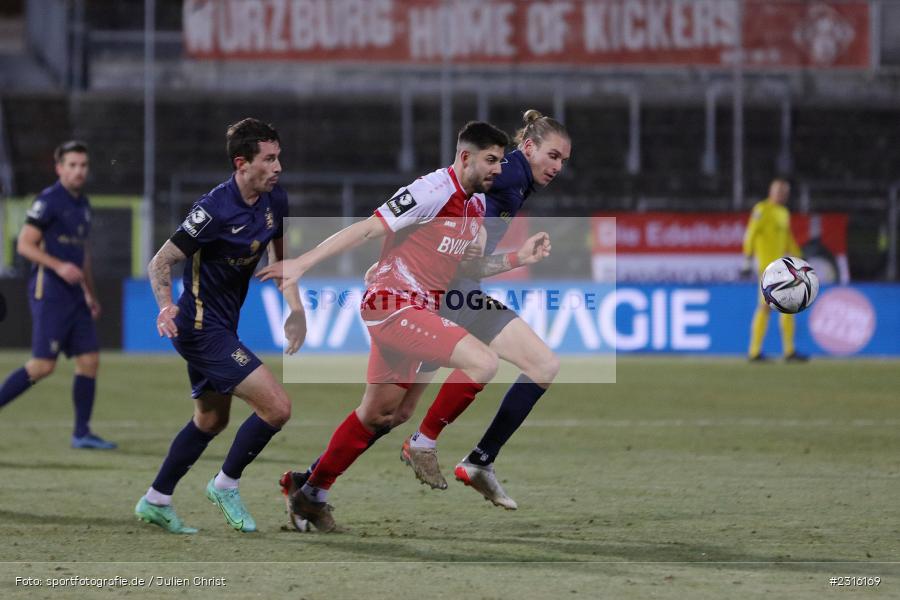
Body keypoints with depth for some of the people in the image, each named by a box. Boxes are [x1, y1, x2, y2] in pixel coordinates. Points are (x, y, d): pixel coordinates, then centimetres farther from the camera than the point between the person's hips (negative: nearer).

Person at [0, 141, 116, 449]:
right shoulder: (48, 201, -9)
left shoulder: (82, 204, 16)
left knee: (89, 360, 2)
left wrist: (90, 294, 27)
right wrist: (59, 266, -23)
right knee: (43, 365, -12)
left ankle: (82, 433, 7)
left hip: (74, 294, 8)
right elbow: (25, 244, -13)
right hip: (49, 293, -8)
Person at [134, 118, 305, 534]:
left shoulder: (275, 200, -1)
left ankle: (156, 502, 37)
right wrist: (166, 306, -38)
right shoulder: (215, 211, -24)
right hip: (202, 327, -10)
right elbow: (161, 261, -20)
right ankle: (226, 485, 5)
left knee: (210, 421, 24)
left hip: (223, 325, 10)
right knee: (276, 406, -15)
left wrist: (295, 309, 4)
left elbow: (279, 254, 15)